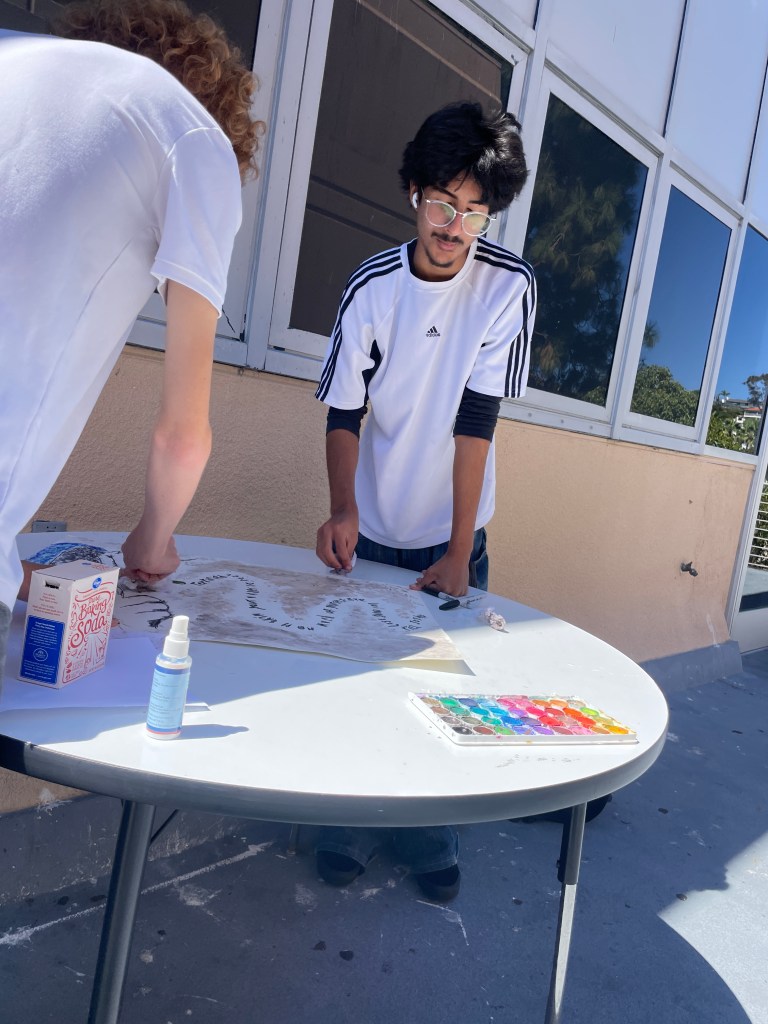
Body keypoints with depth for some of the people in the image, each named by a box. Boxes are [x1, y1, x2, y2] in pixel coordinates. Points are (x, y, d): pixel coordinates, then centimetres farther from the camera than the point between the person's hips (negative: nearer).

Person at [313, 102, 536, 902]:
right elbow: (344, 411, -6)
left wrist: (459, 551, -17)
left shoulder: (510, 286, -11)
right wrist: (343, 511, -22)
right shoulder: (372, 285, -8)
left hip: (452, 534, 0)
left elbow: (476, 421, -15)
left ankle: (429, 840, 27)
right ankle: (347, 830, 28)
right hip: (371, 528, 1)